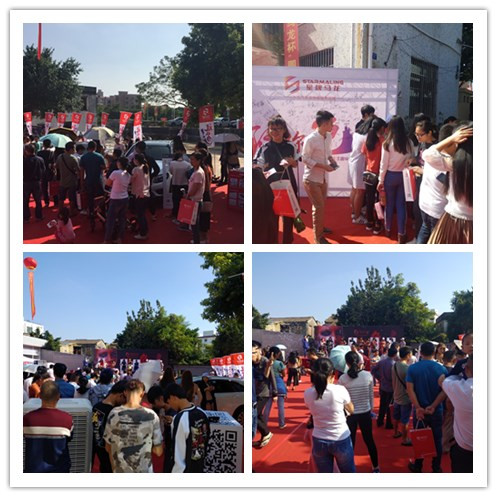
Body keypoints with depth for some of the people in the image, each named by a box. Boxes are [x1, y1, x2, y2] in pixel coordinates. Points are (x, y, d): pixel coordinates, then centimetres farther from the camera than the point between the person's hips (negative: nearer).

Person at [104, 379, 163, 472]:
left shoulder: (114, 414, -8)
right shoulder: (151, 416, -13)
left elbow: (108, 447, 2)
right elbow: (158, 451, -7)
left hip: (120, 472, 2)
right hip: (144, 473, -2)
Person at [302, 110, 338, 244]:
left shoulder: (328, 136, 0)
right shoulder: (310, 139, -22)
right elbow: (305, 159, -18)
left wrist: (331, 159, -5)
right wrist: (324, 166, -22)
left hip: (323, 177, 7)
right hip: (312, 179, -7)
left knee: (322, 205, 21)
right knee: (318, 207, -3)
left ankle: (320, 227, 42)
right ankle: (318, 237, 8)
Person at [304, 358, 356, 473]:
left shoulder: (308, 394, -11)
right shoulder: (340, 390, -16)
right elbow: (351, 410, 3)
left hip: (319, 441, 2)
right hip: (341, 440, -1)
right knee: (349, 472, 20)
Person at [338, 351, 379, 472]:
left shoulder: (343, 378, -15)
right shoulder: (368, 375, -10)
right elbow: (371, 395, 0)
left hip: (349, 414, -2)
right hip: (365, 413, 2)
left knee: (350, 442, 11)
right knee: (369, 440, 18)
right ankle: (376, 467, 31)